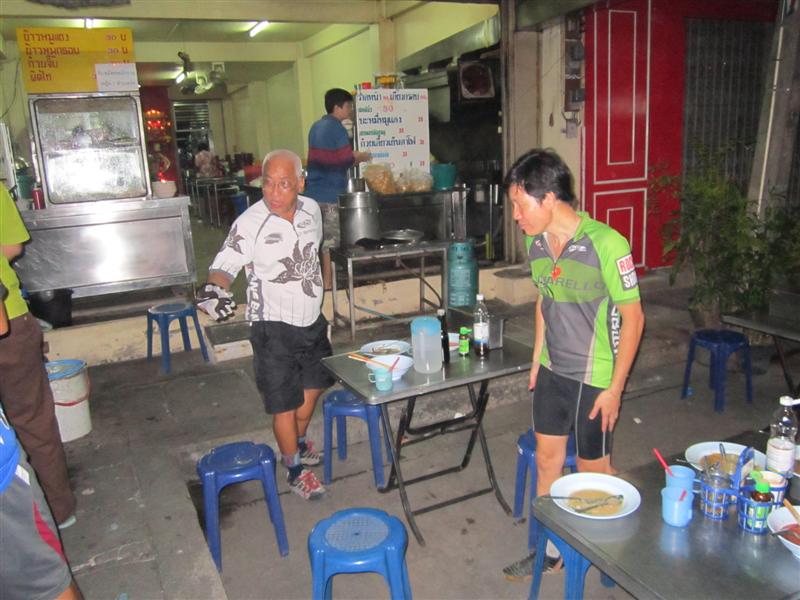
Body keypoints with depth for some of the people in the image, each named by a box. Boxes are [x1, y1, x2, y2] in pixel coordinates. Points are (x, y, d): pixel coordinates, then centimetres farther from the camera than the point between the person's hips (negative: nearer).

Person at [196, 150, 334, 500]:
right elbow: (225, 264, -19)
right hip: (274, 327, -6)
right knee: (285, 403, 3)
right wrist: (214, 287, -42)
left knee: (313, 386, 23)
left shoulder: (311, 209, -2)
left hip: (312, 320, 6)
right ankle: (295, 469, 25)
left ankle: (297, 442, 49)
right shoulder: (250, 223, -19)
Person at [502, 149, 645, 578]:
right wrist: (537, 359, 13)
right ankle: (549, 548, 35)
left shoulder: (606, 244, -23)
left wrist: (615, 388, -14)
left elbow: (632, 317, -16)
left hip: (594, 378, -6)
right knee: (547, 459, 16)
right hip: (551, 372, 6)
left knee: (592, 469, 10)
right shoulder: (535, 241, -3)